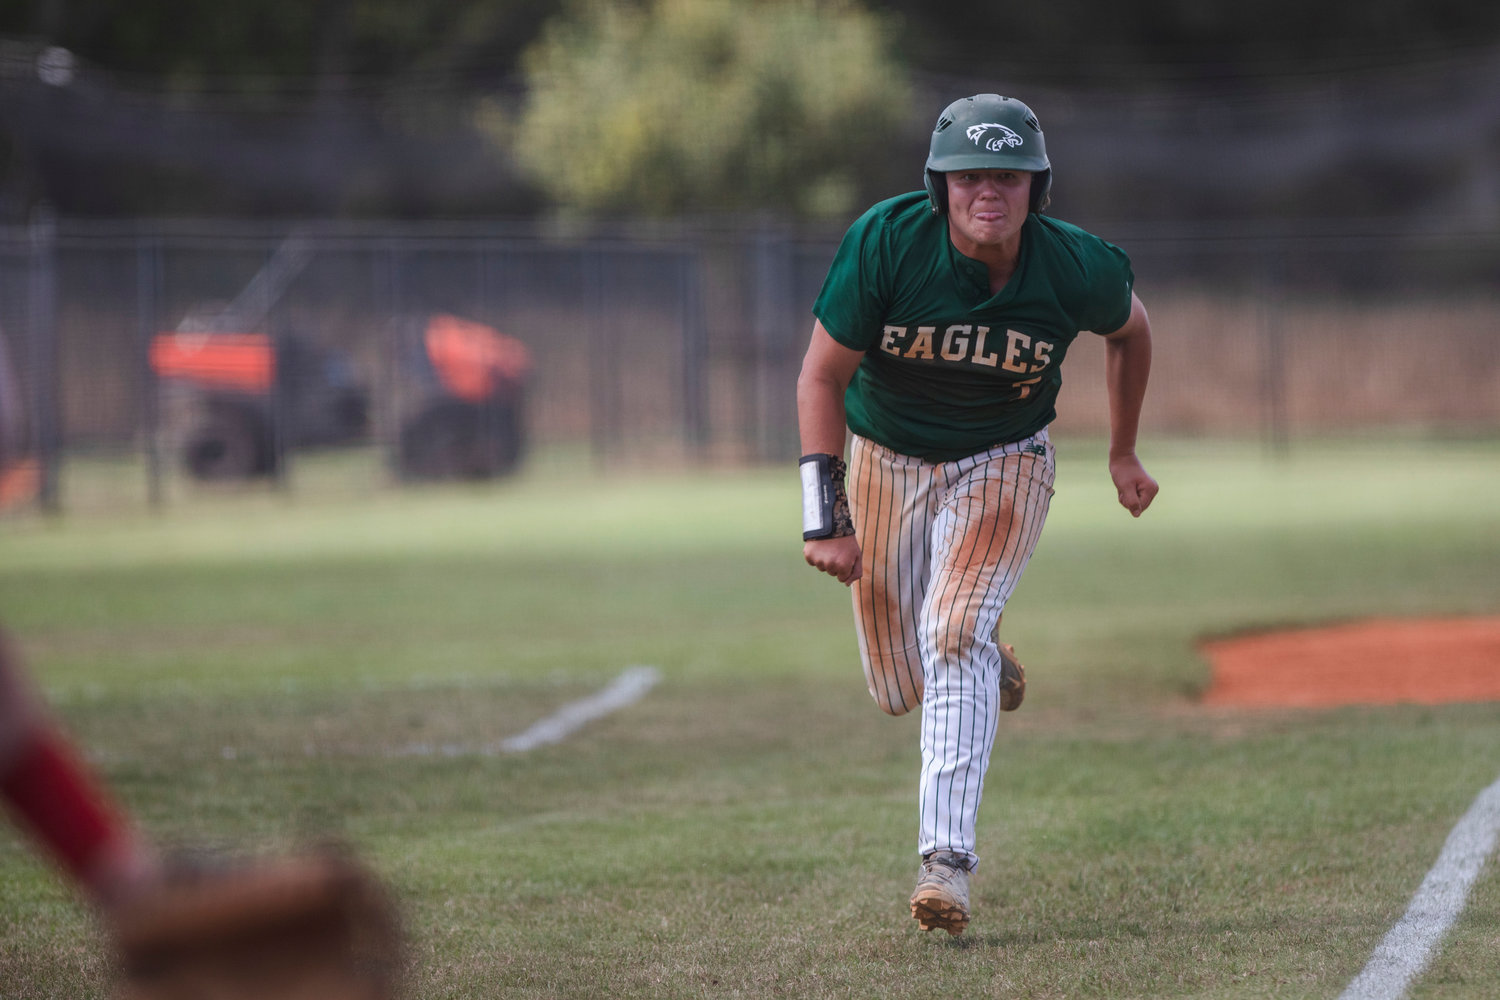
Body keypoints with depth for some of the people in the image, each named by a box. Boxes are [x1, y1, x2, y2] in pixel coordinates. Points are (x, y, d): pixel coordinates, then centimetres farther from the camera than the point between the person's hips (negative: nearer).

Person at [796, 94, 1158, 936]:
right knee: (901, 689, 8)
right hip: (885, 457, 2)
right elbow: (822, 376, -18)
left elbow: (1131, 330, 3)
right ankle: (987, 662, 44)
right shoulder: (887, 242, -26)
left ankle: (948, 859, -24)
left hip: (1003, 463, -1)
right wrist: (825, 517, -24)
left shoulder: (1077, 267, -22)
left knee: (953, 633, -24)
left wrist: (1124, 451, 11)